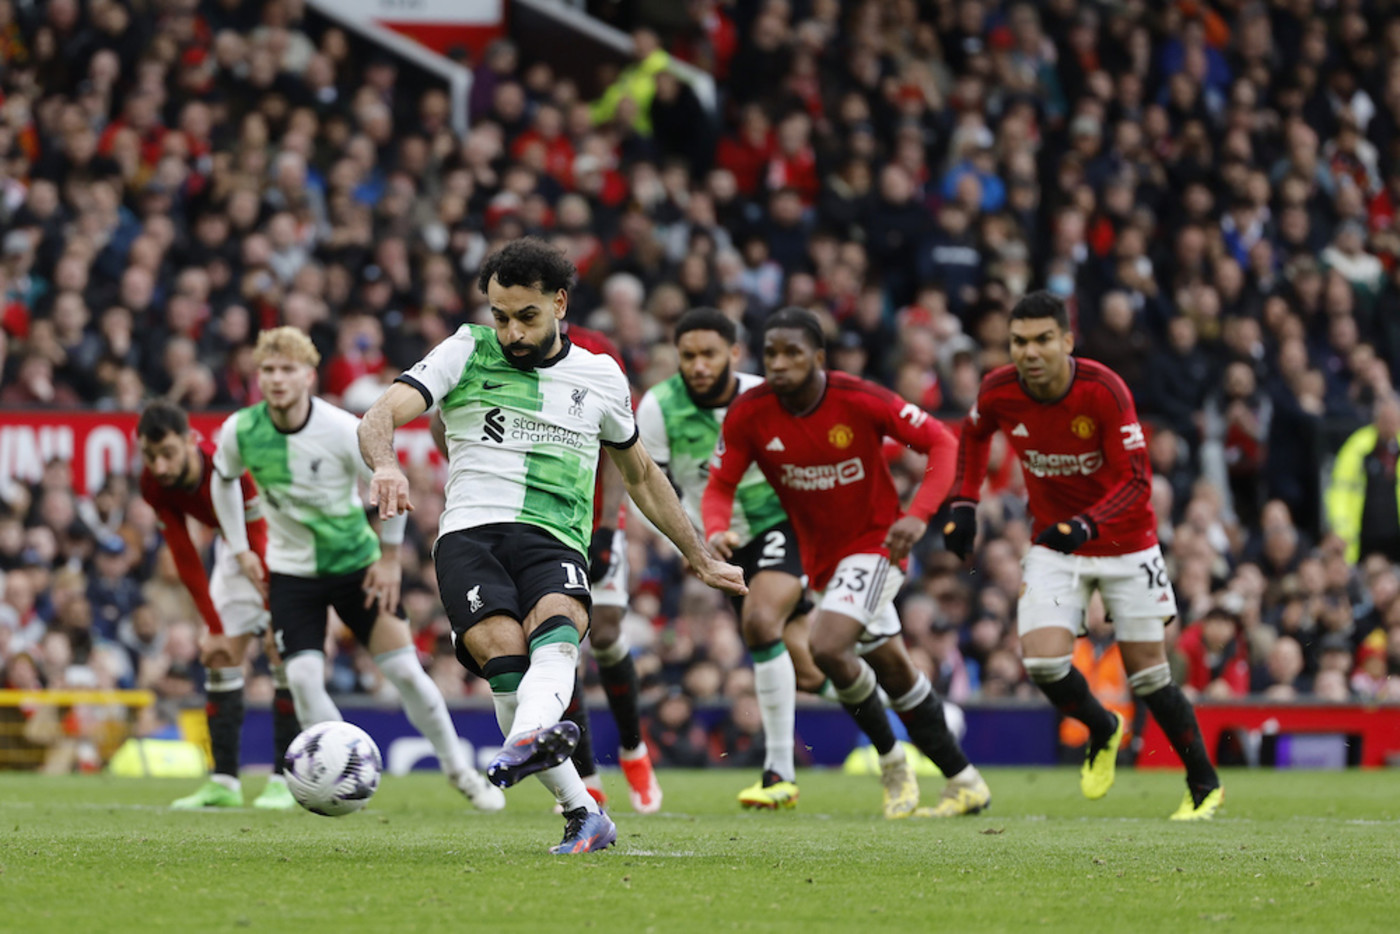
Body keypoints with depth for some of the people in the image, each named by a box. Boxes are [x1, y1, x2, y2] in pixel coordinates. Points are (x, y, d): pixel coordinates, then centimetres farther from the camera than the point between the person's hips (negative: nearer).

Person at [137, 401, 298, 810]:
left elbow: (260, 545, -33)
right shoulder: (154, 485, -20)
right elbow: (185, 558, -13)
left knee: (284, 654, -15)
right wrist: (215, 629, -14)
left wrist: (275, 619, -33)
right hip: (232, 547, 6)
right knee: (220, 658, -1)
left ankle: (284, 780, -12)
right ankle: (224, 782, 2)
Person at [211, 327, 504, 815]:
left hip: (357, 562, -1)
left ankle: (458, 770, 15)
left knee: (405, 670, -2)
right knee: (303, 678, -14)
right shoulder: (240, 431, -14)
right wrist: (240, 550, 6)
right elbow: (223, 481, 9)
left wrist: (389, 558, -4)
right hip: (291, 570, 1)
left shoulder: (342, 430, -21)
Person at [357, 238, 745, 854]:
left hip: (555, 543, 1)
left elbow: (640, 475, 33)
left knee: (556, 627, -34)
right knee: (505, 659, -28)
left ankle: (527, 742, -64)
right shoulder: (466, 353, 10)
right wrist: (385, 464, -26)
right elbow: (380, 416, -2)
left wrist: (701, 560, 37)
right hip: (471, 532, -1)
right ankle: (582, 815, -20)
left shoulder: (600, 377, 18)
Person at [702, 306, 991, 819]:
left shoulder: (860, 401, -21)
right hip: (822, 556, 5)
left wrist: (918, 516, -27)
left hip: (875, 542, -5)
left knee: (827, 646, -25)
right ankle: (964, 781, 24)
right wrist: (716, 530, -27)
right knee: (893, 670, 11)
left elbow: (941, 443, -14)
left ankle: (892, 758, -5)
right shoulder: (749, 415, -12)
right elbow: (720, 486, -4)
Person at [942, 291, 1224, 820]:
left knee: (1148, 675, 0)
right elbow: (975, 434, 11)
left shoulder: (1103, 390, -25)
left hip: (1124, 542, -3)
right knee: (1043, 662, -15)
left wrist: (1086, 525, -40)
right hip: (1053, 547, 3)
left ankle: (1205, 785, 21)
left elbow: (1136, 480, -24)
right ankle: (1103, 732, 17)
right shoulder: (999, 392, -14)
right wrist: (963, 504, 2)